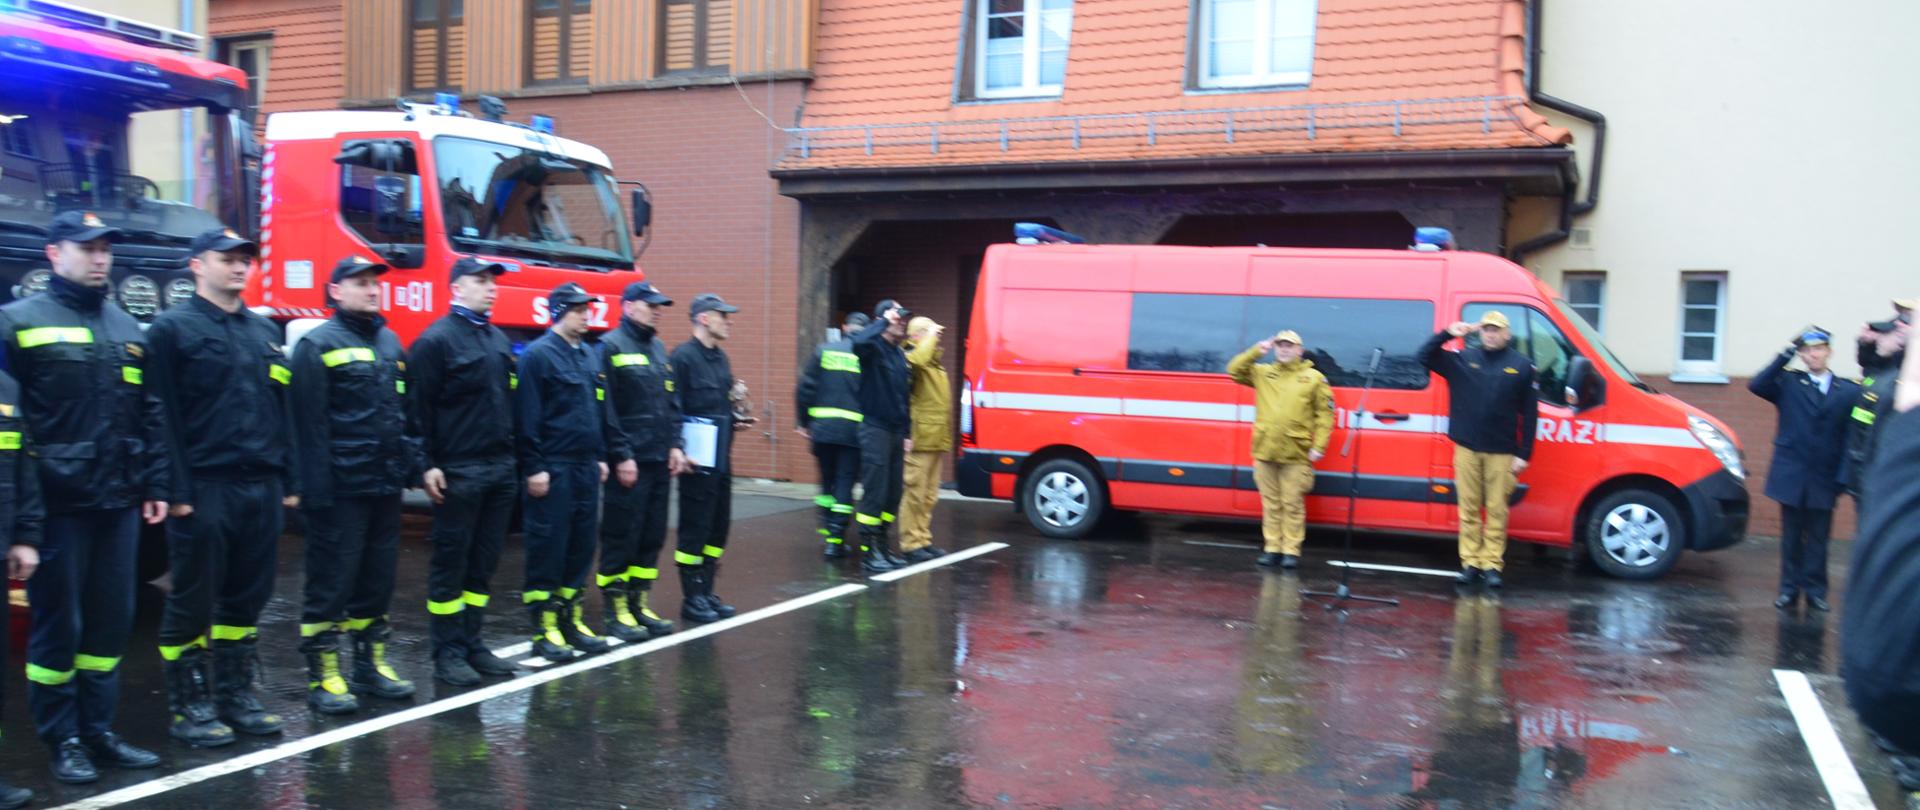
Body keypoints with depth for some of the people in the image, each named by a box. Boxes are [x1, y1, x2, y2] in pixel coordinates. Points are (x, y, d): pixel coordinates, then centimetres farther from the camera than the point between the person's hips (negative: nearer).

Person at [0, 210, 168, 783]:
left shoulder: (127, 329, 15)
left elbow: (150, 415, 16)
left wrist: (155, 486, 11)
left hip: (119, 501, 5)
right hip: (58, 502, -5)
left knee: (112, 619, 10)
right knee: (58, 622, 3)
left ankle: (98, 730, 22)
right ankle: (62, 739, 15)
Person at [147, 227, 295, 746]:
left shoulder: (264, 332, 16)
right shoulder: (174, 329, -3)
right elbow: (165, 416, -9)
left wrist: (288, 481, 11)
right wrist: (177, 490, -15)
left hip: (262, 488, 6)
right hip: (205, 488, -6)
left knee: (247, 598, 12)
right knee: (193, 602, 2)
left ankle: (235, 695, 23)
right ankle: (188, 708, 13)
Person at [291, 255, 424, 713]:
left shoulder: (390, 343, 15)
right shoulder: (319, 346, -6)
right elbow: (309, 424, -12)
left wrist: (412, 464, 10)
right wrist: (315, 487, -17)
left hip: (386, 486, 7)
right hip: (341, 487, -7)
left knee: (378, 579, 14)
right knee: (331, 583, 0)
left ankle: (370, 664, 26)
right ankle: (323, 678, 8)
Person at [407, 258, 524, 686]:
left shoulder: (499, 340, 16)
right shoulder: (436, 340, -7)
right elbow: (420, 406, -12)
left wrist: (515, 457, 15)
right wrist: (428, 465, -16)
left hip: (500, 470, 7)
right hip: (458, 472, -7)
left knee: (484, 562, 11)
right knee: (451, 563, 1)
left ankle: (472, 644, 21)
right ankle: (448, 654, 9)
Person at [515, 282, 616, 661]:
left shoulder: (589, 356, 15)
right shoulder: (538, 355, -9)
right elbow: (528, 416, -13)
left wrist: (601, 456, 16)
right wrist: (534, 467, -16)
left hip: (586, 467, 8)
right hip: (552, 469, -7)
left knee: (581, 544, 10)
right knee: (548, 546, -2)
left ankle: (571, 618, 20)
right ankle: (543, 628, 5)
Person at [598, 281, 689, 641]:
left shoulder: (658, 348, 17)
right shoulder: (611, 347, -8)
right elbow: (605, 408, -13)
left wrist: (675, 445, 9)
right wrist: (621, 456, -16)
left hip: (660, 461, 8)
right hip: (629, 462, -8)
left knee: (653, 536, 11)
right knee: (622, 536, -1)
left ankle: (639, 602, 21)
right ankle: (616, 610, 8)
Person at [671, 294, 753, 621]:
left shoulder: (721, 358, 16)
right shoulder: (683, 356, -11)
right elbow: (673, 408, -16)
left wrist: (736, 420, 5)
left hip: (722, 457, 9)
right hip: (698, 458, -9)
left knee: (718, 526, 12)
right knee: (695, 529, -1)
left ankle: (706, 591, 22)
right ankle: (692, 598, 8)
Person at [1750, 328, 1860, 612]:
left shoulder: (1849, 391, 1)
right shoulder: (1789, 383, 1)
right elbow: (1756, 385, -16)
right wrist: (1787, 354, -18)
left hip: (1824, 480, 0)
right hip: (1791, 475, 0)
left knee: (1818, 538, 7)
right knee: (1791, 535, 9)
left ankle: (1815, 589, 16)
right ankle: (1790, 588, 15)